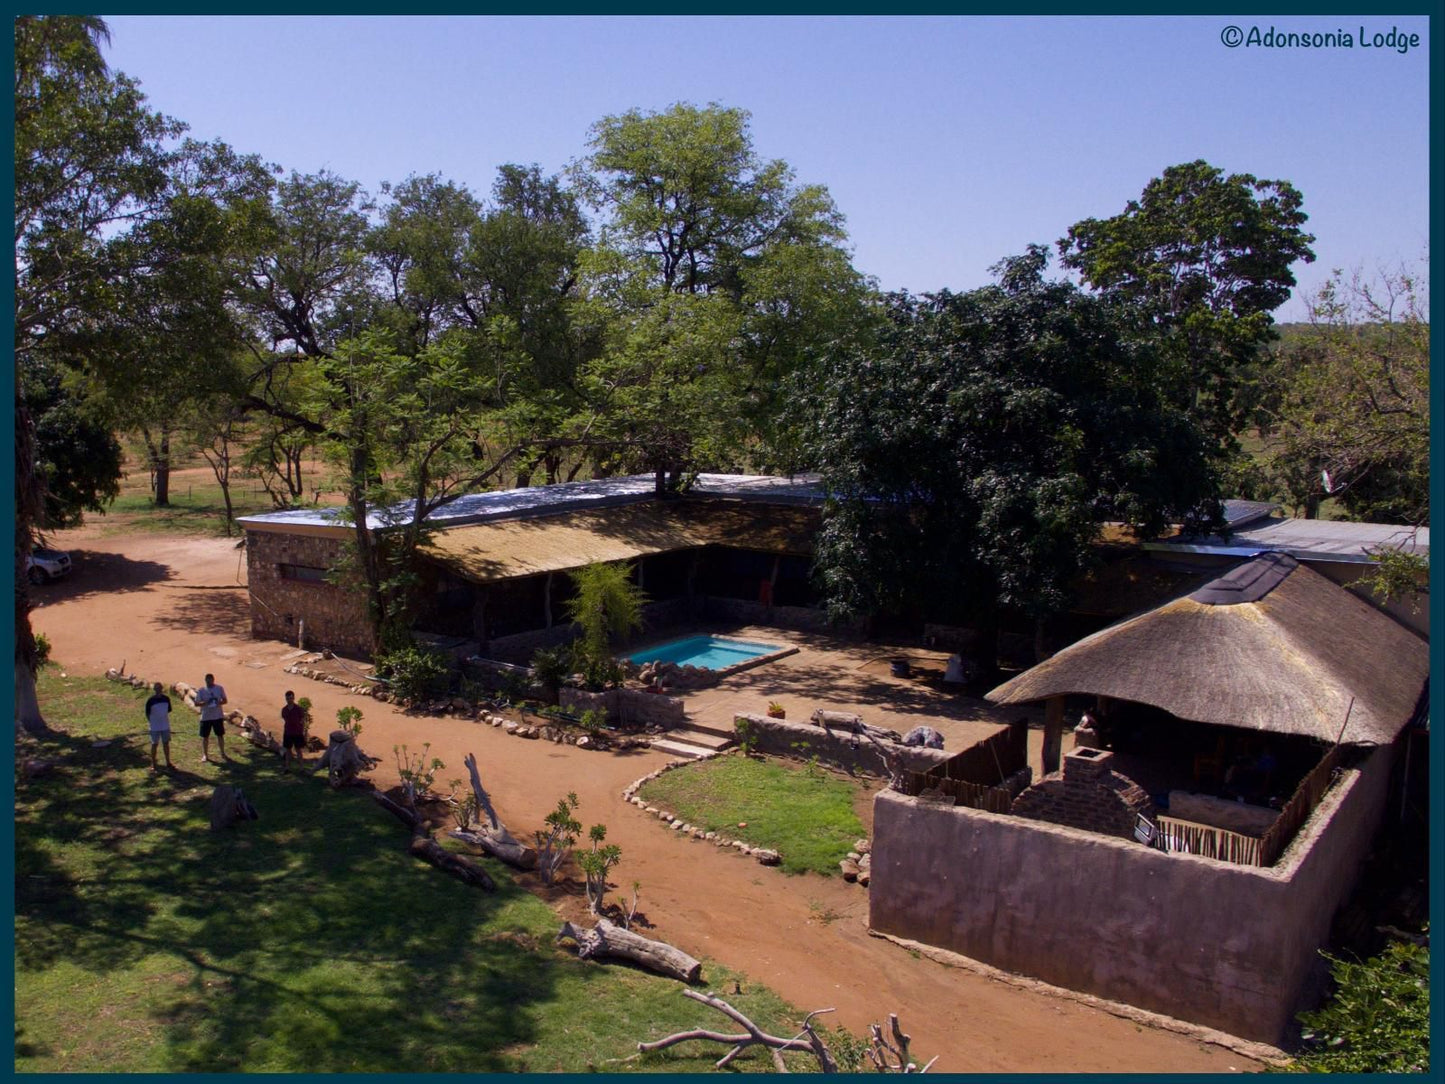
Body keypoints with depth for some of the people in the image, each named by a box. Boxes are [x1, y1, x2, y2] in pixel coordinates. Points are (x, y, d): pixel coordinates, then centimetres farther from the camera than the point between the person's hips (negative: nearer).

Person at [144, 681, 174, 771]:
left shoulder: (166, 699, 0)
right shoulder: (151, 701, -11)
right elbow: (147, 714, -3)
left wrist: (166, 720, 11)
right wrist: (152, 722, -3)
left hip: (165, 726, 4)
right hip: (155, 727, -4)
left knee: (166, 743, 11)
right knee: (154, 744, 4)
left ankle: (168, 762, 21)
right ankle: (153, 764, 14)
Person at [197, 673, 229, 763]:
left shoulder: (219, 688, 0)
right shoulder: (202, 690, -3)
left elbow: (225, 700, 4)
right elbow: (196, 703, -4)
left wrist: (219, 702, -18)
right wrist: (205, 702, -22)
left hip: (218, 716, 1)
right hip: (206, 717, -1)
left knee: (220, 735, 8)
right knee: (205, 736, 6)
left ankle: (223, 754, 19)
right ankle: (205, 755, 19)